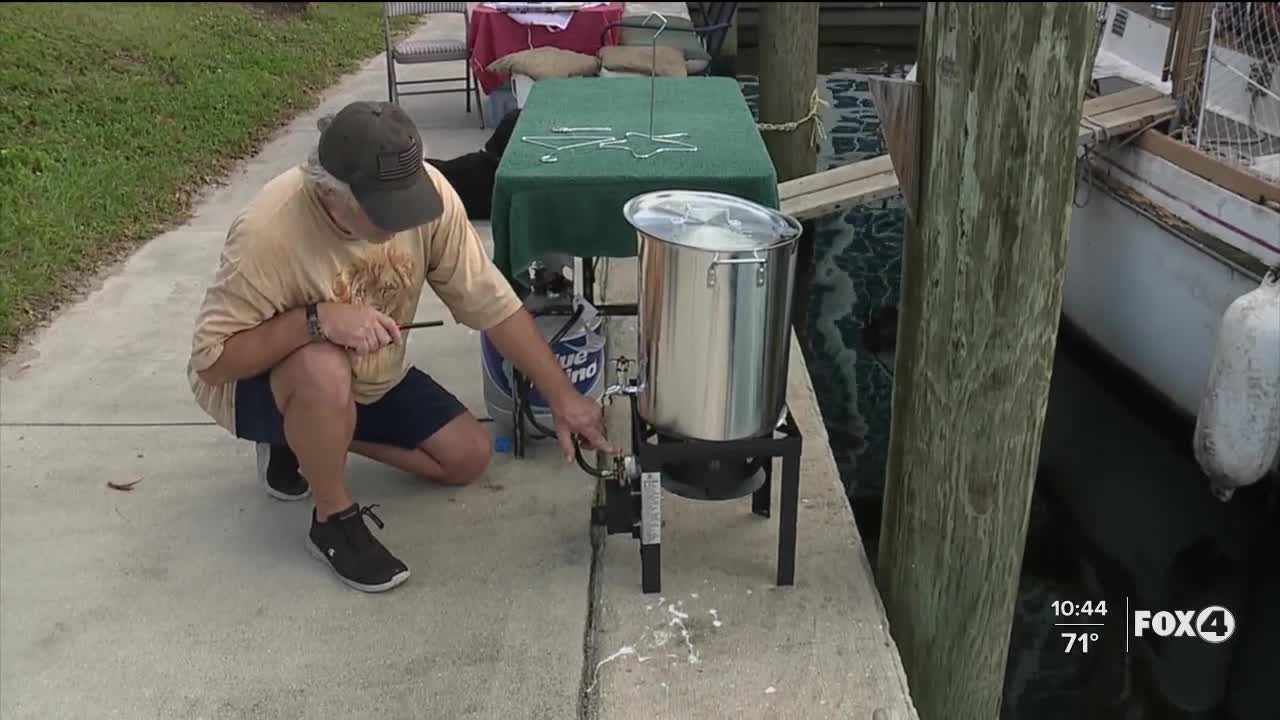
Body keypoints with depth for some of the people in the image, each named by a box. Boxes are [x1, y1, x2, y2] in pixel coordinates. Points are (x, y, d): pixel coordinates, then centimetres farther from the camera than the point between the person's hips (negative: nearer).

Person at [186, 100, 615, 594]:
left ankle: (312, 439, 15)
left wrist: (562, 395, -17)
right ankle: (334, 521, -11)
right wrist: (316, 319, -43)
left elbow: (490, 301, -16)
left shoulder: (427, 192, -24)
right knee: (326, 371, -39)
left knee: (470, 455, -1)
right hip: (257, 381, -5)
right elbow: (212, 358, -29)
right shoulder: (268, 231, -37)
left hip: (371, 381, 5)